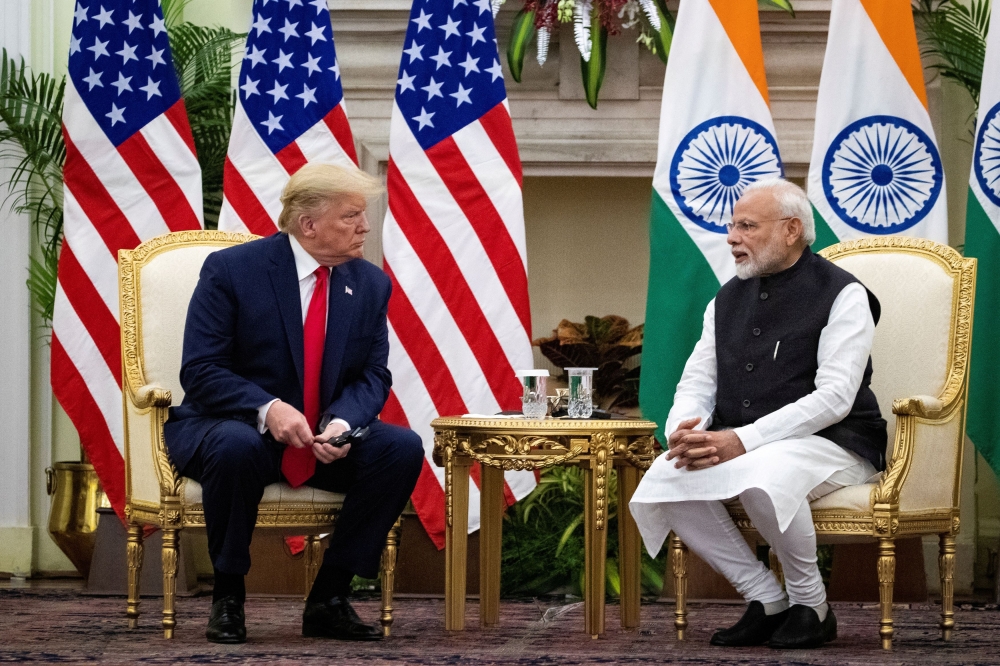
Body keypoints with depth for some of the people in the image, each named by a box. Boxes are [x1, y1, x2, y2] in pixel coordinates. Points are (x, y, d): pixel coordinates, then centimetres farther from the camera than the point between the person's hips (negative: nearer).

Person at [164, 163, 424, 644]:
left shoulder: (371, 284, 2)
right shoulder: (231, 270, -12)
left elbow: (372, 375, 2)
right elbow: (200, 371, -16)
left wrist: (343, 423, -21)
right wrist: (266, 409, -33)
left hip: (325, 441, 5)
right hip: (232, 424, -5)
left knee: (402, 448, -21)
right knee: (236, 446, -40)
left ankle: (329, 599, -12)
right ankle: (227, 599, -20)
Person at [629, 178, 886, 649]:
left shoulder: (842, 295, -6)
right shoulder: (727, 300, 15)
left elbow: (834, 397, -16)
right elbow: (697, 382, 13)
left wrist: (743, 440, -24)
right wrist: (685, 432, -13)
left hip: (830, 444, -6)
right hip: (736, 446, 6)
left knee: (760, 477, -39)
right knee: (662, 481, -21)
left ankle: (810, 605, -13)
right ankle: (767, 601, -8)